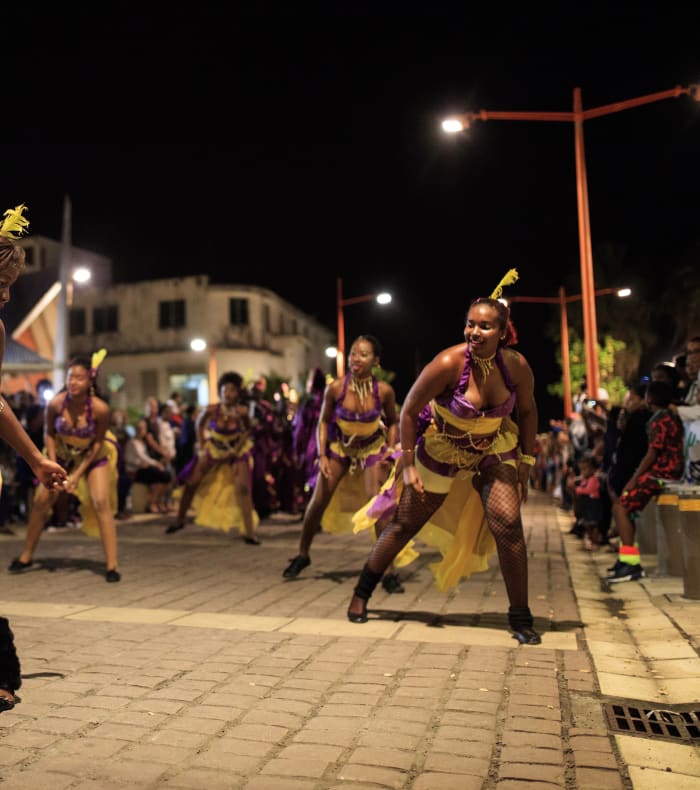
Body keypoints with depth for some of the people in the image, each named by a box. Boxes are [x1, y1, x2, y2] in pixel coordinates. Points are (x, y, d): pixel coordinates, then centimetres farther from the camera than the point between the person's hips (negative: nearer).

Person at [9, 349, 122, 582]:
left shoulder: (100, 408, -31)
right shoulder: (55, 403, -25)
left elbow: (97, 444, -18)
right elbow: (49, 434, -8)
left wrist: (78, 474, -19)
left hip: (94, 455, -3)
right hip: (63, 453, 3)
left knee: (101, 502, -16)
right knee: (42, 500, 3)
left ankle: (112, 565, -12)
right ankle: (26, 556, 23)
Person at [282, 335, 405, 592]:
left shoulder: (384, 390, -22)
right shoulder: (335, 387, -21)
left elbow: (392, 422, -3)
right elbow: (324, 421, -7)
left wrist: (390, 449, -14)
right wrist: (322, 455, -14)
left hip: (372, 449, -1)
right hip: (340, 447, 1)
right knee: (318, 502, 1)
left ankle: (388, 572, -5)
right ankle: (302, 555, 26)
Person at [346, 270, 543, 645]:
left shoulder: (516, 366, -18)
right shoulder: (449, 363, -28)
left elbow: (527, 410, 2)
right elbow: (409, 411, -18)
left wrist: (525, 464, 2)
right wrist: (408, 465, -16)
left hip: (495, 450, 2)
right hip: (442, 451, -2)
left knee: (508, 524, -13)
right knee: (405, 523, 7)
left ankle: (521, 618, 4)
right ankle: (361, 593, 27)